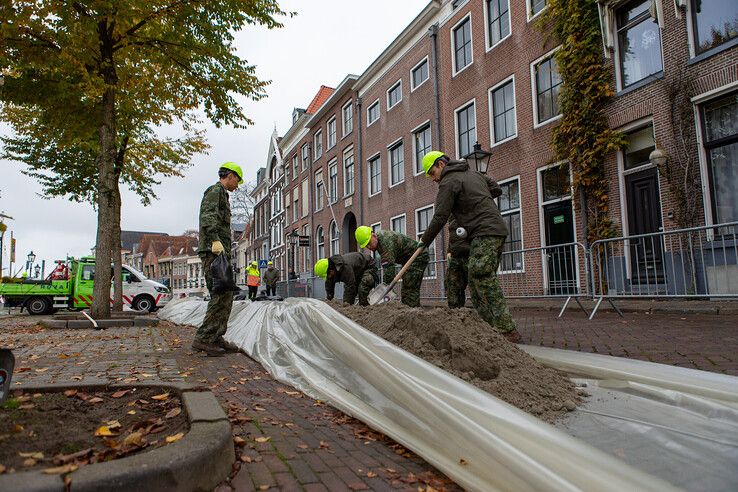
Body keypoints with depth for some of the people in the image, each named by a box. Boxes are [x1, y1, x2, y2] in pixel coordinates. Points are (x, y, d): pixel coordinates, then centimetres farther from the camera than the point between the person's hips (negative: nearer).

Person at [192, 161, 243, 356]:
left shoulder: (221, 194, 30)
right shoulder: (215, 190, -1)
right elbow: (208, 215, -19)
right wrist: (215, 240, -32)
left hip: (218, 251, 11)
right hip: (214, 251, -11)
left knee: (224, 296, 9)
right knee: (222, 295, -16)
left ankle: (215, 338, 12)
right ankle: (204, 338, -16)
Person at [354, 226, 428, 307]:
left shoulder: (386, 240, -30)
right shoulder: (378, 241, 2)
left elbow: (389, 267, -35)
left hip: (418, 257, -10)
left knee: (410, 288, -17)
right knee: (406, 290, 11)